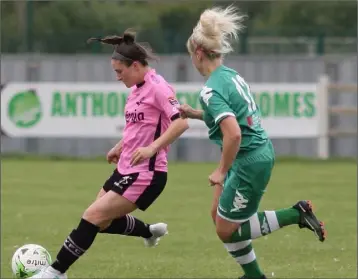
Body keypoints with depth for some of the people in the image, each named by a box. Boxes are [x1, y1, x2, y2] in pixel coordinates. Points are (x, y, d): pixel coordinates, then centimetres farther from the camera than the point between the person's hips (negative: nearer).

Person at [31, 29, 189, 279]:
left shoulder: (158, 87, -17)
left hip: (146, 174, -10)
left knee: (93, 216, -14)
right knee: (101, 221, 16)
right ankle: (150, 231, 37)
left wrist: (152, 148, -35)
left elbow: (181, 123, -28)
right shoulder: (137, 88, 10)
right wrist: (121, 147, 20)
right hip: (126, 169, 10)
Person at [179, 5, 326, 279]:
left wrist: (221, 172, -20)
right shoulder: (231, 74, 6)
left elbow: (233, 133, -32)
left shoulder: (211, 90, -22)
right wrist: (195, 114, 14)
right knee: (218, 215, 19)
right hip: (261, 151, 9)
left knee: (226, 230, 5)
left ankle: (296, 215, 2)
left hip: (249, 161, -9)